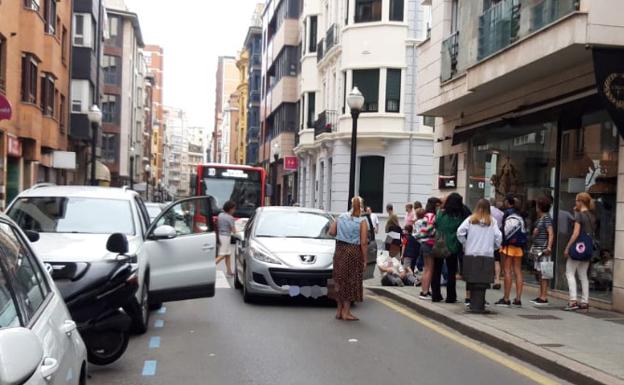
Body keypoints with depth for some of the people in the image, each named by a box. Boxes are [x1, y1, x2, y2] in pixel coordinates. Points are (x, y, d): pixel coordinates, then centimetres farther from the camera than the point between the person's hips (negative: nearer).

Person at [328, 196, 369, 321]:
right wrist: (364, 260, -8)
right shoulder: (362, 221, -9)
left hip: (340, 251, 5)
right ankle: (346, 312, 5)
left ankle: (339, 310, 20)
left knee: (340, 280, 13)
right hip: (354, 253, -4)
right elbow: (364, 243, -13)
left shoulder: (341, 217, 4)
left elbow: (331, 232, 3)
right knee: (351, 282, 4)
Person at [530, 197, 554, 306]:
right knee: (539, 273, 12)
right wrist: (533, 247, 21)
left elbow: (551, 234, -18)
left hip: (543, 249, -10)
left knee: (543, 273, -7)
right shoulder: (539, 219, 16)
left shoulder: (547, 218, -11)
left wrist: (549, 247, -25)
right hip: (537, 249, 10)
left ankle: (544, 297, -5)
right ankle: (541, 296, 18)